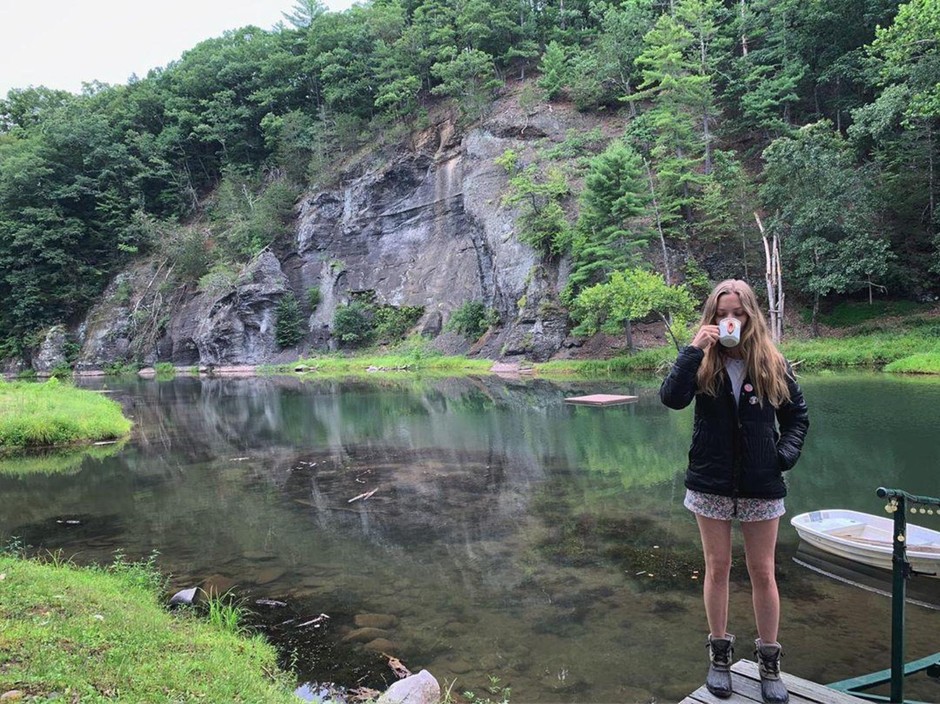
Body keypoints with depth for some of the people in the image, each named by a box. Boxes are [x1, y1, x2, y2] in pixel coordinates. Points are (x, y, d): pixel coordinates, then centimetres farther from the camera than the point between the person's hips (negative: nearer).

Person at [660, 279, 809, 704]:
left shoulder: (772, 364, -3)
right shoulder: (702, 362, -5)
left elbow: (798, 415, 8)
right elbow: (671, 398, -23)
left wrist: (787, 453, -6)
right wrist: (694, 350, -26)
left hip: (761, 486, 0)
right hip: (711, 483, 0)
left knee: (763, 573, 10)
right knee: (717, 568, 11)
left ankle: (769, 663, 26)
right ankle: (719, 655, 27)